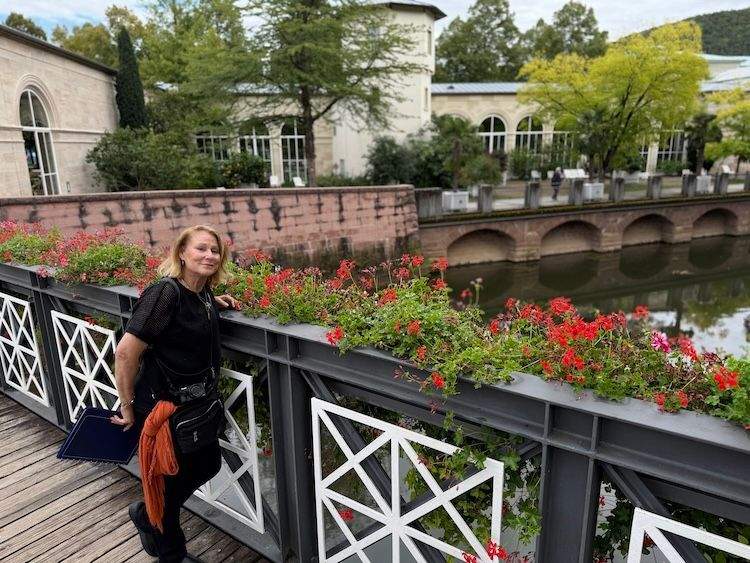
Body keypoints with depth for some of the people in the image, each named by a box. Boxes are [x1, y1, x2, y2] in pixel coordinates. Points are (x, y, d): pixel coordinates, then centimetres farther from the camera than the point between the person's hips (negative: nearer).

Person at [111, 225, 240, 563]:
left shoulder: (203, 293, -1)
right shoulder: (165, 292, -25)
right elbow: (126, 353, -25)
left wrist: (213, 302, 5)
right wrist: (128, 408, -14)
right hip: (162, 407, -8)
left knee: (208, 465, 21)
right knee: (170, 481, 12)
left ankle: (145, 514, 46)